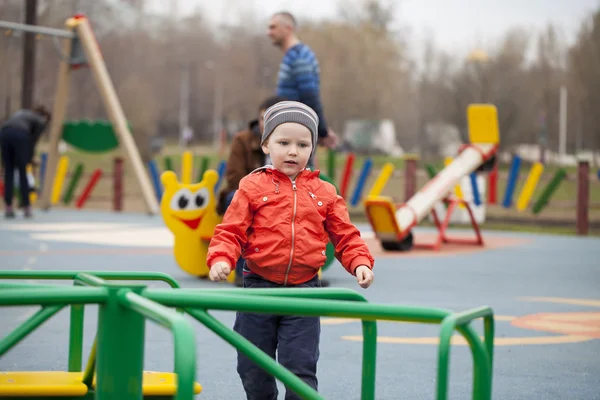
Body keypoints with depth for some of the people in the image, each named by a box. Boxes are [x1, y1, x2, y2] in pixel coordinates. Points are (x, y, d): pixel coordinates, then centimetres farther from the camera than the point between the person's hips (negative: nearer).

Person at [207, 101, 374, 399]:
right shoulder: (252, 187, -1)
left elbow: (345, 236, 8)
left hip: (304, 290, 0)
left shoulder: (324, 192, 5)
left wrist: (360, 263, -8)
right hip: (258, 287, 0)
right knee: (253, 368, 10)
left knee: (300, 367, -5)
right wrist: (221, 259, -22)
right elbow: (231, 231, -4)